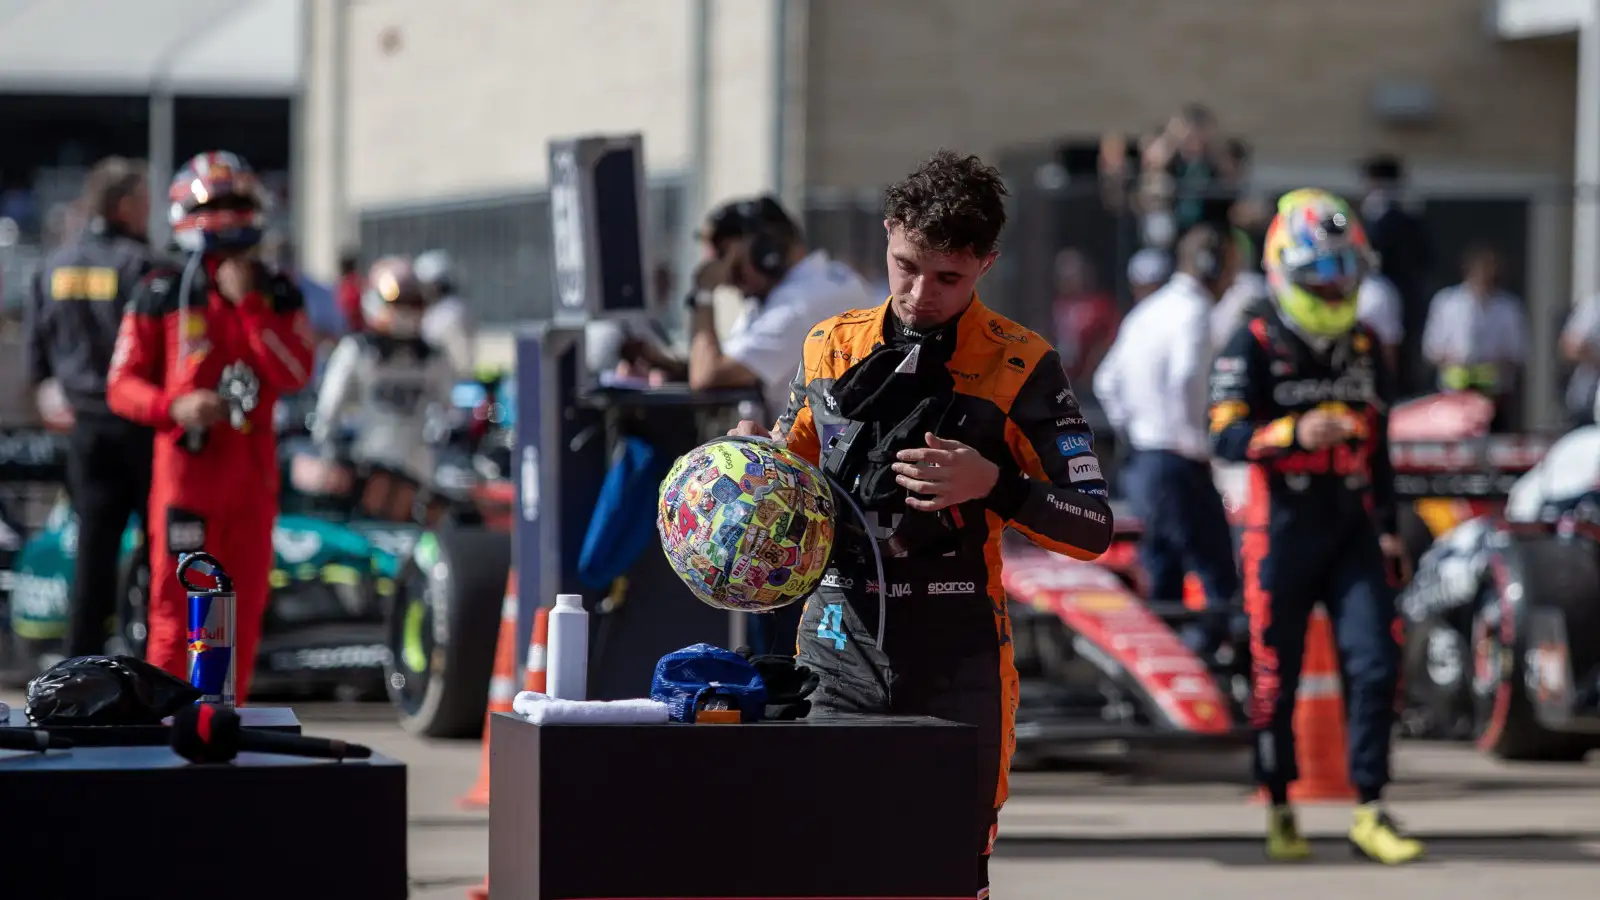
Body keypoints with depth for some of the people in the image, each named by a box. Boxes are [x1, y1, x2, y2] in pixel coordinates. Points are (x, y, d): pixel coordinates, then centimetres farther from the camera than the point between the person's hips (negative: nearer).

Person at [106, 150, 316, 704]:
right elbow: (123, 384, 1)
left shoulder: (276, 296, 9)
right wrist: (175, 406, -17)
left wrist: (249, 304, -10)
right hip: (186, 464, -3)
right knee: (178, 606, -6)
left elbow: (295, 375, -6)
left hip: (252, 467, 3)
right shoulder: (161, 295, 1)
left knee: (244, 602, 7)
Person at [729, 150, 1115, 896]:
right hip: (839, 646, 3)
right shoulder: (829, 347, 11)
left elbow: (1092, 528, -2)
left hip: (956, 665, -3)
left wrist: (994, 484, -17)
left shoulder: (1021, 367, -1)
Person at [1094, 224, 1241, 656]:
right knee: (1220, 584, -7)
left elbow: (1108, 382, 24)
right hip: (1178, 465, -9)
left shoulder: (1149, 311, 17)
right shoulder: (1193, 312, -12)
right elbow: (1184, 379, -28)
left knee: (1161, 587, 14)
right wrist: (1193, 440, -19)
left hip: (1140, 464, 9)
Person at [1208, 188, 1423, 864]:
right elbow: (1226, 436, -15)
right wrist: (1294, 434, -31)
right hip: (1282, 530, -4)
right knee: (1276, 675, 3)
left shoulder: (1364, 346, 14)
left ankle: (1370, 813, -2)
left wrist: (1388, 528, 18)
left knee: (1374, 662, -7)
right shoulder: (1253, 347, -5)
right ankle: (1279, 809, 18)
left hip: (1352, 531, 4)